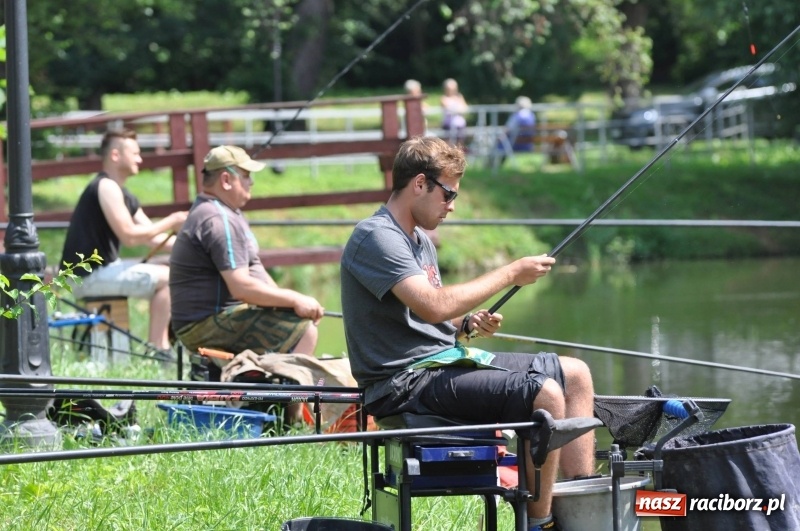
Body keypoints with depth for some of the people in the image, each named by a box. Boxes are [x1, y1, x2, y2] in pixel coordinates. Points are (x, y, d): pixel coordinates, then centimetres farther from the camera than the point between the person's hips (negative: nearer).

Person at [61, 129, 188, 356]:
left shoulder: (124, 196, 17)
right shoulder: (106, 187, -14)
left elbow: (153, 238, 14)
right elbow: (129, 235, -21)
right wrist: (170, 222, -13)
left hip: (104, 267, 10)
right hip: (89, 275, -10)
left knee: (167, 272, 16)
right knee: (166, 278, -14)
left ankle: (164, 344, 15)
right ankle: (158, 351, -14)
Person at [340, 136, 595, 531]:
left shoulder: (420, 241, 17)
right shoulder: (375, 238, -15)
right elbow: (433, 305, -28)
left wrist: (469, 325, 1)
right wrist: (510, 274, -19)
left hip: (442, 361, 10)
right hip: (406, 382, -10)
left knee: (575, 375, 9)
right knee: (544, 395, -26)